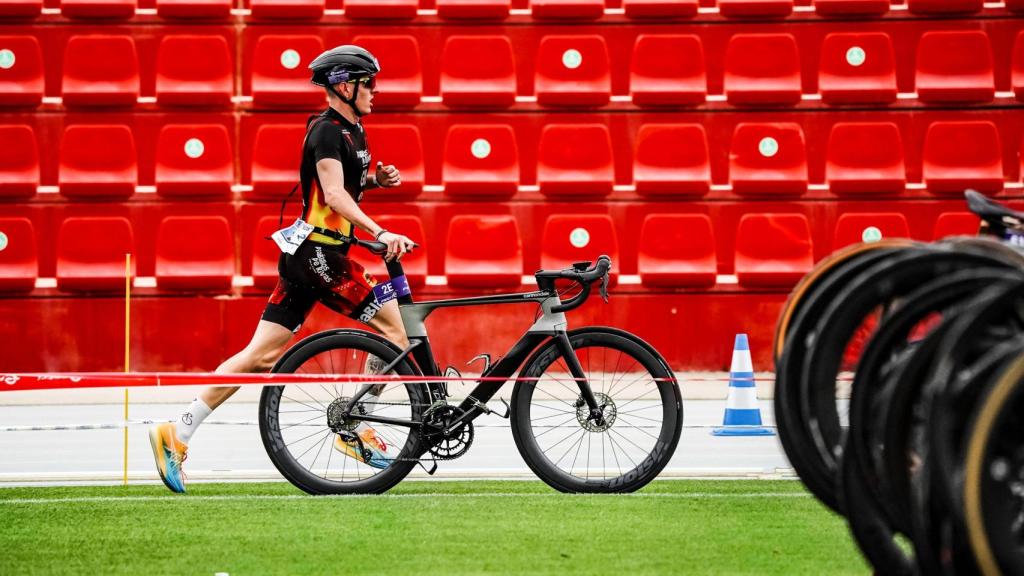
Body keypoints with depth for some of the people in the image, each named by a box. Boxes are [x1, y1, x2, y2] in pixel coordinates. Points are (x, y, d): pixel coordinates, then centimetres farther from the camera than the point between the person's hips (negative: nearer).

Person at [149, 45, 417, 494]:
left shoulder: (349, 131, 18)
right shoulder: (327, 132, -13)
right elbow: (335, 196, -25)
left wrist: (377, 179, 13)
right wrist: (380, 233, -36)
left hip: (305, 254, 10)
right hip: (318, 253, -10)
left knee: (263, 355, 5)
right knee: (395, 328, -9)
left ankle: (178, 434, 3)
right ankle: (358, 431, -2)